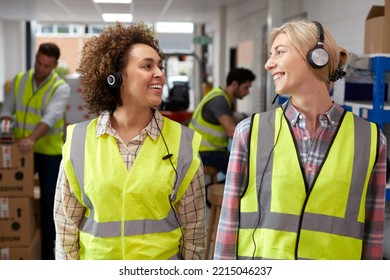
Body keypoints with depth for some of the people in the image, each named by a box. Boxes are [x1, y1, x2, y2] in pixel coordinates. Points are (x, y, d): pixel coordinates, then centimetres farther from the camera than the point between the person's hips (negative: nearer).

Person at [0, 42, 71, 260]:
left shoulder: (61, 87, -13)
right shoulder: (19, 80, 3)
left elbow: (51, 117, -28)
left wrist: (32, 139, -43)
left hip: (49, 153, -4)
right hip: (21, 151, 4)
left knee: (48, 201, 5)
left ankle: (48, 250, 20)